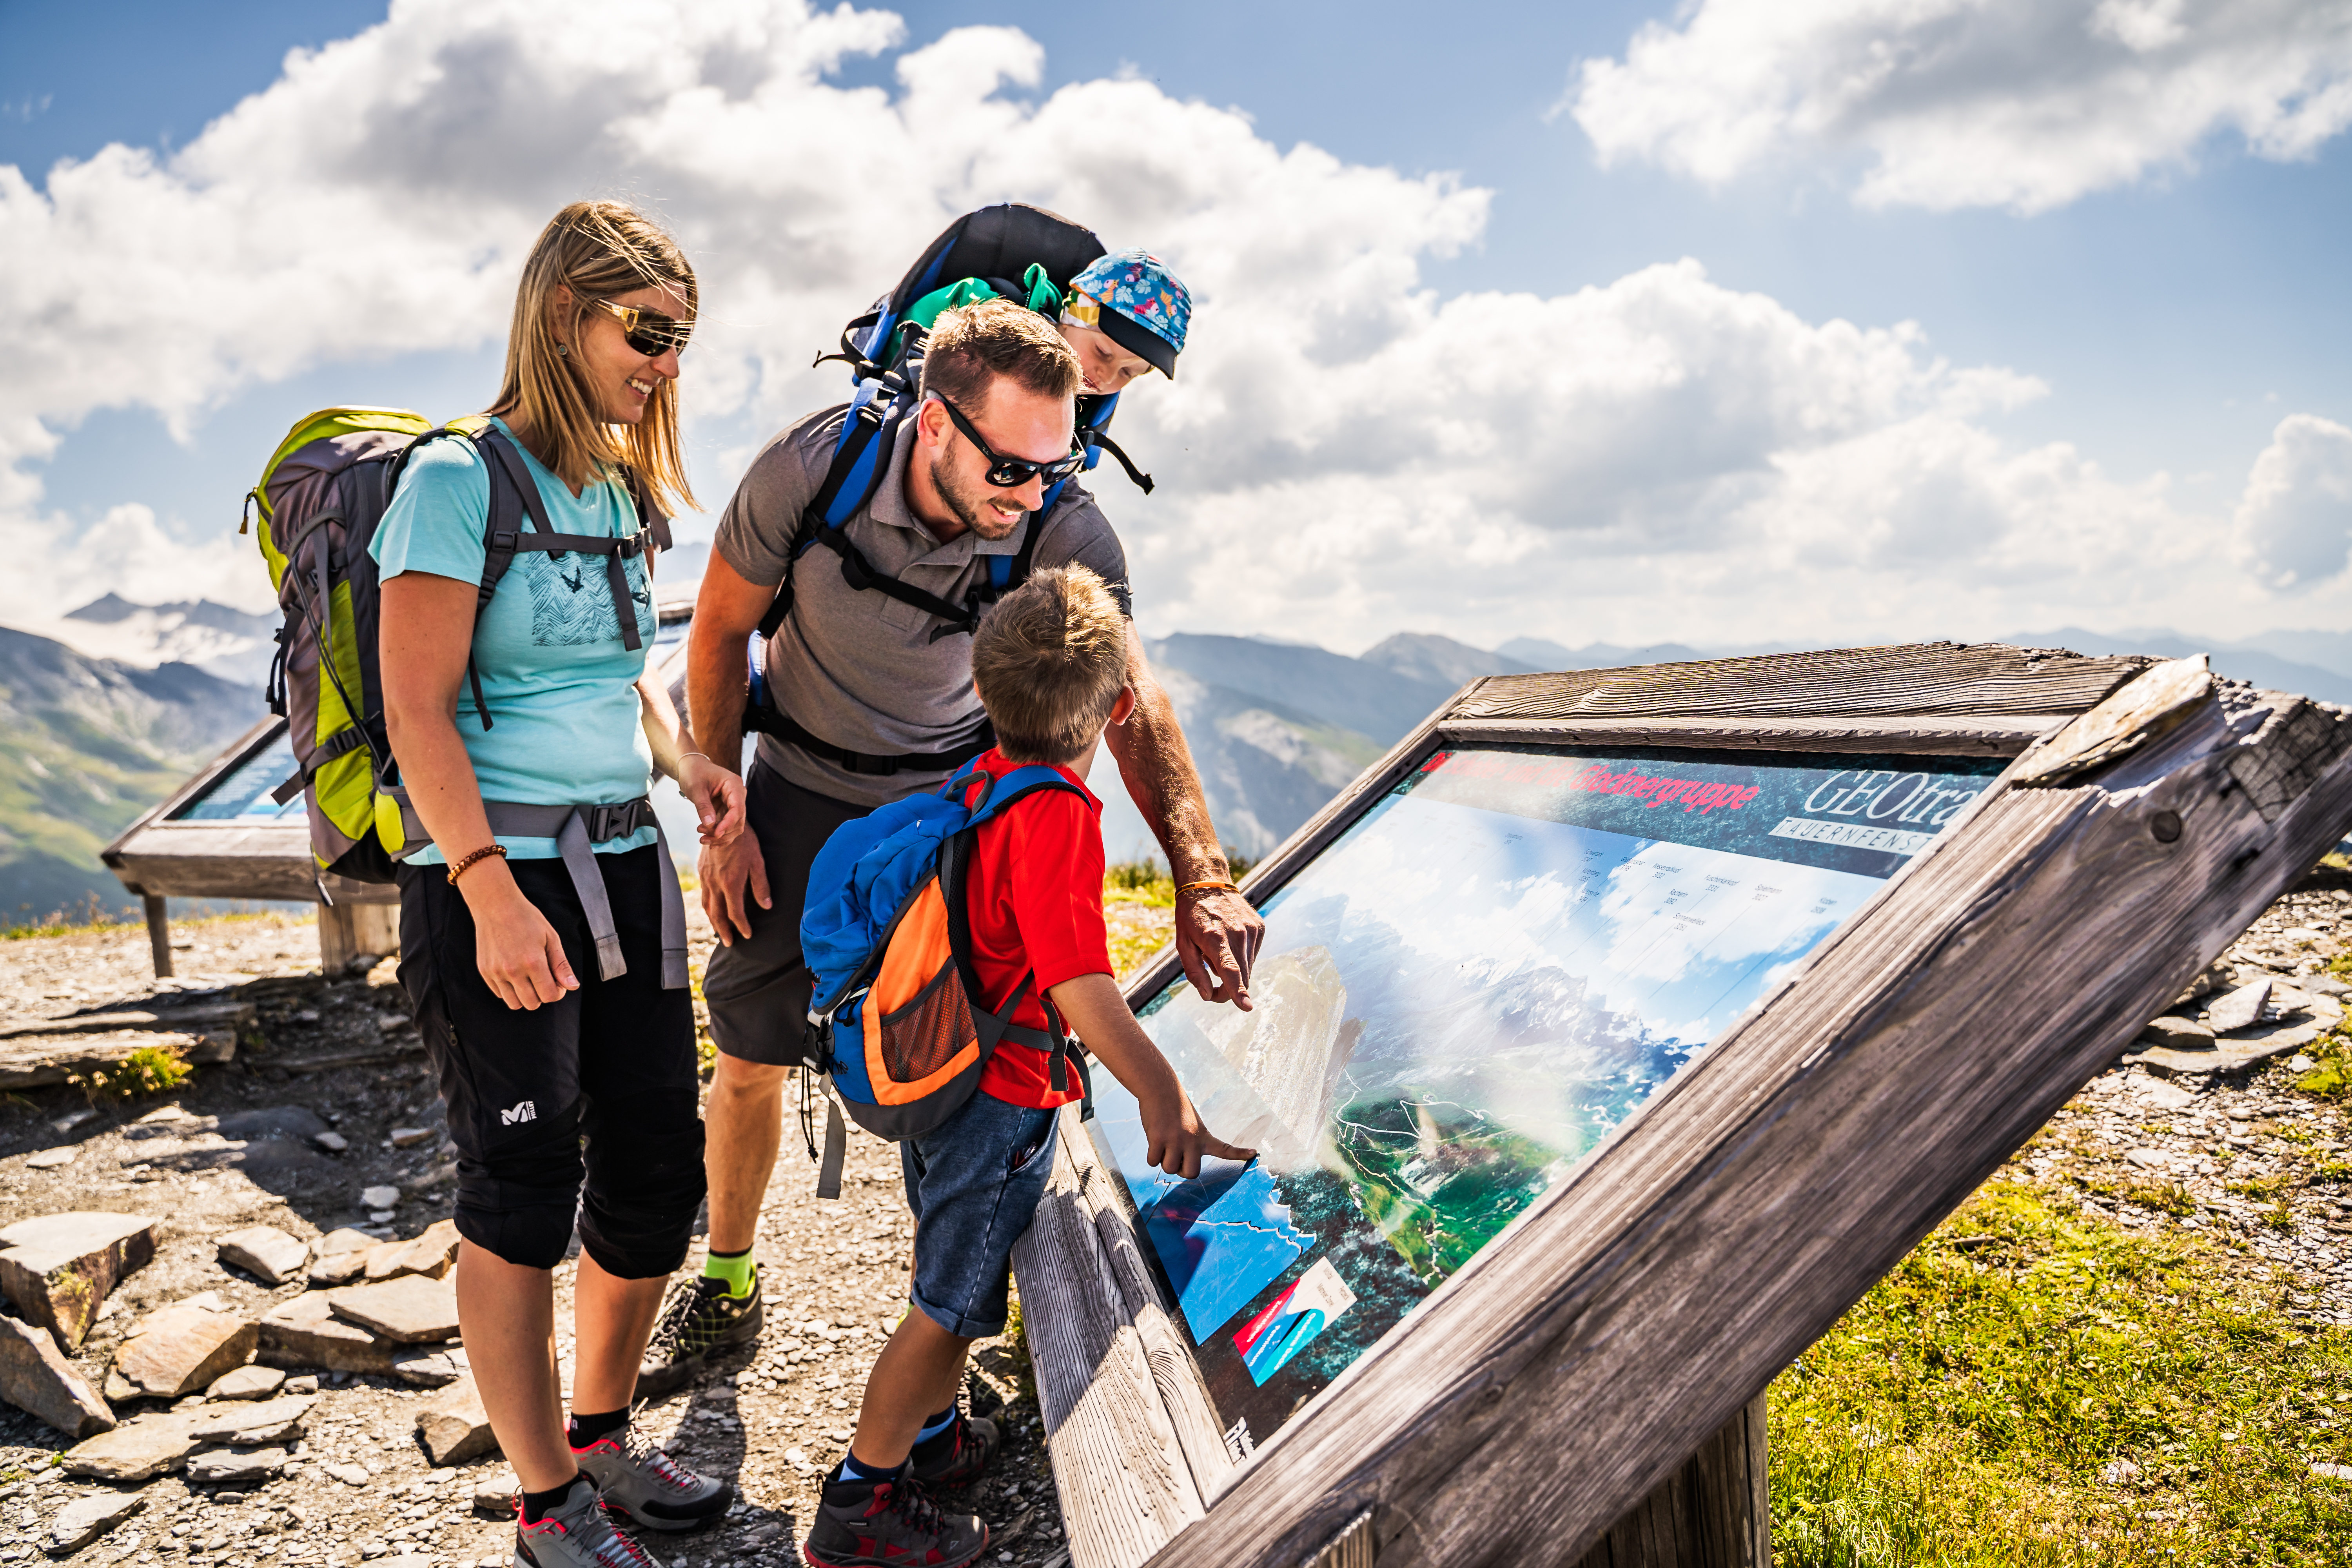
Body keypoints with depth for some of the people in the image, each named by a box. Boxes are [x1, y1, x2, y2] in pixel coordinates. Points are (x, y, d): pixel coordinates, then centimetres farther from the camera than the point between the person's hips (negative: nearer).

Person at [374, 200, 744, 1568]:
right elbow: (421, 712, -13)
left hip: (626, 864, 7)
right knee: (523, 1193, 2)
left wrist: (686, 759, 4)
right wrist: (491, 894, -21)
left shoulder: (623, 490, 13)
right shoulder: (462, 480, -9)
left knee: (658, 1169, 10)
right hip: (496, 876, -7)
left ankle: (602, 1435, 32)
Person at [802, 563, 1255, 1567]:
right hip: (1001, 1100, -8)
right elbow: (1079, 989, -32)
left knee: (950, 1283, 26)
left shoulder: (979, 781, -1)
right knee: (951, 1306, 8)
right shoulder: (1059, 819, -27)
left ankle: (926, 1436, 45)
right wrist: (1162, 1096, -31)